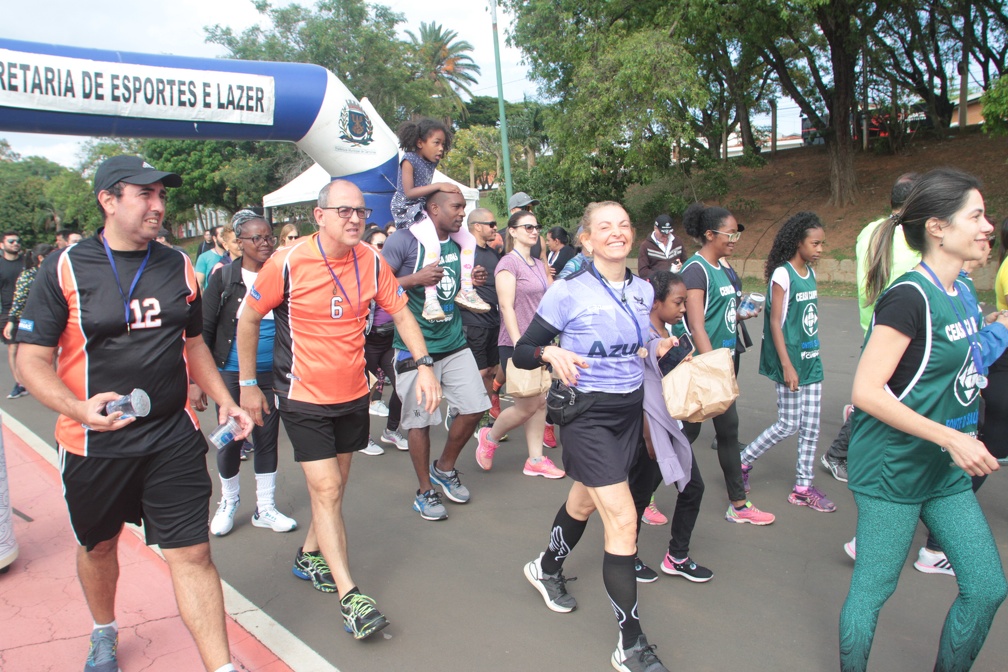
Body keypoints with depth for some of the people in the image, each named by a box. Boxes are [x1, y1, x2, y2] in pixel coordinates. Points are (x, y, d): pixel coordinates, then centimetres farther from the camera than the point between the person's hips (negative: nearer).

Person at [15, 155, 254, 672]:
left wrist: (224, 401, 7)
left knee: (191, 551, -3)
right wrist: (78, 408, -26)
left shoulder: (179, 267, 5)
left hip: (174, 436, 1)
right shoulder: (64, 269, -7)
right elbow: (31, 360, -8)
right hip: (94, 441, -1)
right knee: (98, 547, 21)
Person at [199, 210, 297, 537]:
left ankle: (265, 508, 25)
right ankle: (229, 502, 31)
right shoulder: (224, 278, -5)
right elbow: (204, 330, -4)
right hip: (231, 374, -1)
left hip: (271, 375, 2)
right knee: (230, 439, 7)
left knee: (268, 439, 9)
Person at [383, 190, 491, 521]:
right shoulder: (404, 240, -10)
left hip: (454, 342, 6)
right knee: (420, 420, 1)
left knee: (474, 407, 4)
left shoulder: (458, 246, 11)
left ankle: (444, 469, 29)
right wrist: (416, 279, -23)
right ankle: (425, 492, 20)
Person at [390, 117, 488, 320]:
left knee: (469, 240, 2)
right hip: (409, 209, -9)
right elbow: (409, 192, -19)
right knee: (433, 245, -35)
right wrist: (438, 186, -22)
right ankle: (431, 299, -34)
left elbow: (428, 192, 12)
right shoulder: (409, 160, -9)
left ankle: (466, 289, 1)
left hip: (428, 209, 9)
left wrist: (449, 192, -2)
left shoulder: (432, 162, 14)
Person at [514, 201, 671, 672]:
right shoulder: (568, 292, -13)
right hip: (586, 413, -6)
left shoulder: (643, 291, 4)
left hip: (630, 410, 7)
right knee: (623, 519, -12)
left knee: (584, 502, 22)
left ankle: (547, 569, 51)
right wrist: (552, 353, -31)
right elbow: (522, 353, -12)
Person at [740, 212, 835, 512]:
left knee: (811, 426, 8)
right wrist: (787, 366, -19)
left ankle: (803, 487, 18)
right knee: (788, 425, -2)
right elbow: (775, 322, -16)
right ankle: (742, 462, 16)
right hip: (790, 361, -8)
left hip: (811, 359, 8)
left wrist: (812, 354, 16)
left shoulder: (810, 273, 9)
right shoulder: (782, 275, -14)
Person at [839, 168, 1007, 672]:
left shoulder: (954, 294, 7)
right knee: (871, 590, 6)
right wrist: (952, 438, -24)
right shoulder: (910, 297, -21)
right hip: (892, 472, -9)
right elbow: (865, 392, -25)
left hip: (945, 473, 9)